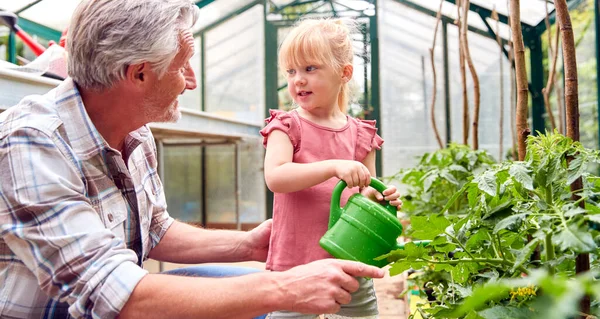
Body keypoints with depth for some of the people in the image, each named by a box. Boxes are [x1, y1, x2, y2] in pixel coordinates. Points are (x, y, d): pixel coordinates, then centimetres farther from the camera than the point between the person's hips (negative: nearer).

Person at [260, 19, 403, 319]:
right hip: (296, 265, -3)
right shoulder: (286, 126, -3)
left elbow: (367, 193, 14)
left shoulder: (361, 134, 6)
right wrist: (333, 167, -29)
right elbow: (275, 177, -20)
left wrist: (381, 198, -9)